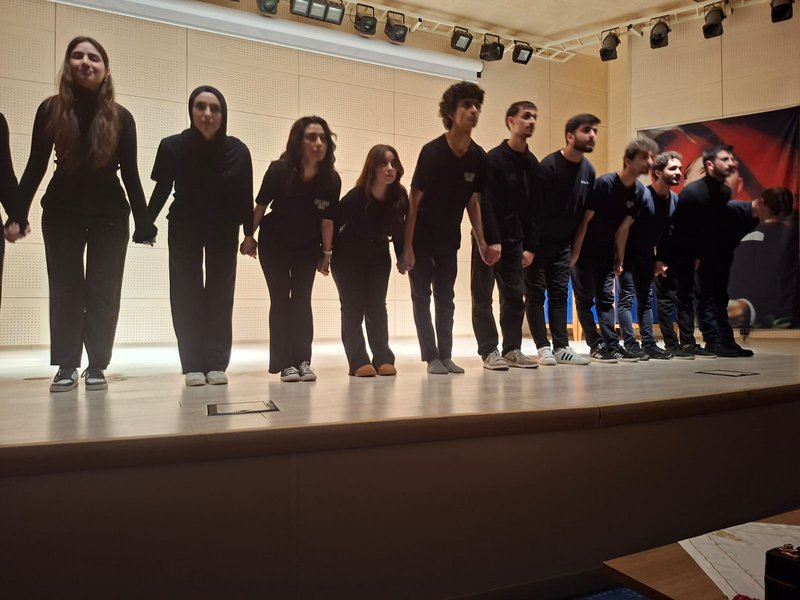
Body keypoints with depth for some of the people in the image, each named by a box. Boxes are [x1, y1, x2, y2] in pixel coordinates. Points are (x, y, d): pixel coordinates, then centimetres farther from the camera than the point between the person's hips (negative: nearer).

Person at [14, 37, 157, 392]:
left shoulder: (121, 118, -2)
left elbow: (130, 174, -1)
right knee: (65, 289, 1)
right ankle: (66, 367, 7)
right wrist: (18, 214, -8)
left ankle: (97, 366, 7)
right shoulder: (51, 110, -2)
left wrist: (144, 223, -6)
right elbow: (36, 166, 0)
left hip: (110, 214, 0)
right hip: (62, 212, 1)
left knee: (103, 290, 0)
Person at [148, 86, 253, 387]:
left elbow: (245, 197, -6)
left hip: (224, 232, 1)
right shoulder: (173, 146, -16)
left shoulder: (238, 151, -14)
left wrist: (249, 233, -3)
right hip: (184, 230, 0)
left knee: (220, 295, 2)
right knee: (186, 294, -2)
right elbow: (162, 189, -4)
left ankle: (216, 364, 7)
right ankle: (193, 366, 3)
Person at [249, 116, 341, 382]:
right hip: (273, 245, -1)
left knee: (302, 301, 1)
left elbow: (327, 219, -10)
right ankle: (285, 364, 1)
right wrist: (249, 236, -2)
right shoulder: (279, 170, -22)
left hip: (308, 249, 1)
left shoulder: (331, 180, -19)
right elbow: (261, 205, -9)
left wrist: (327, 253, -6)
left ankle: (303, 361, 4)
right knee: (280, 300, -1)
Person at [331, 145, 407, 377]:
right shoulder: (355, 197, -25)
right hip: (348, 258, -3)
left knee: (377, 306, 1)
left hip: (379, 257, 3)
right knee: (353, 307, -5)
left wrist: (403, 257, -1)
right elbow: (334, 225, -16)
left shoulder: (399, 196, -15)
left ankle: (383, 359, 3)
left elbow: (398, 229, -1)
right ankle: (359, 362, -5)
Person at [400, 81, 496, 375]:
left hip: (449, 240, 5)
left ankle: (446, 355, 15)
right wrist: (407, 247, -21)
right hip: (421, 238, -4)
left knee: (446, 298, 9)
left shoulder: (478, 157, -6)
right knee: (422, 298, 0)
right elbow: (414, 201, -18)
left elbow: (473, 202, 3)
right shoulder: (432, 151, -20)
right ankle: (432, 358, 6)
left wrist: (482, 243, -4)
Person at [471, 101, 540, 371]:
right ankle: (489, 351, 5)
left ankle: (512, 350, 13)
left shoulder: (533, 164, 10)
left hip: (515, 241, 6)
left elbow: (534, 208, 10)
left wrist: (530, 246, 4)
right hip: (488, 239, -6)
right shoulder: (494, 158, -8)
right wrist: (492, 242, -19)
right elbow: (485, 204, -14)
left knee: (515, 296, 6)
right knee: (483, 297, 0)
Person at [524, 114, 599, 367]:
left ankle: (561, 348, 7)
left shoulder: (589, 170, 5)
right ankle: (544, 348, 2)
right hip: (539, 241, -6)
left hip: (564, 243, 6)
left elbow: (586, 210, 9)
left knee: (559, 293, 5)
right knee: (536, 293, -2)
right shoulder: (549, 166, -15)